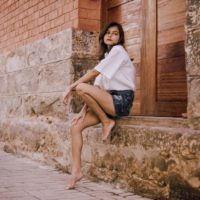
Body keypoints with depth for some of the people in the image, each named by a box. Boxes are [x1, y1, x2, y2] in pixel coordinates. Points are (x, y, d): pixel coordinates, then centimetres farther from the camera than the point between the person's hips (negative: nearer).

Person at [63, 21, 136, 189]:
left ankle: (107, 122, -10)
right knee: (76, 126, -7)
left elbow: (94, 73, -12)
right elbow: (97, 87, 12)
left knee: (81, 87, -27)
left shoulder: (118, 50, -3)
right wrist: (85, 110, 1)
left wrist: (71, 87, -8)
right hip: (109, 101, 8)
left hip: (121, 101, -8)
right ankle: (76, 171, -8)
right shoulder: (106, 55, 22)